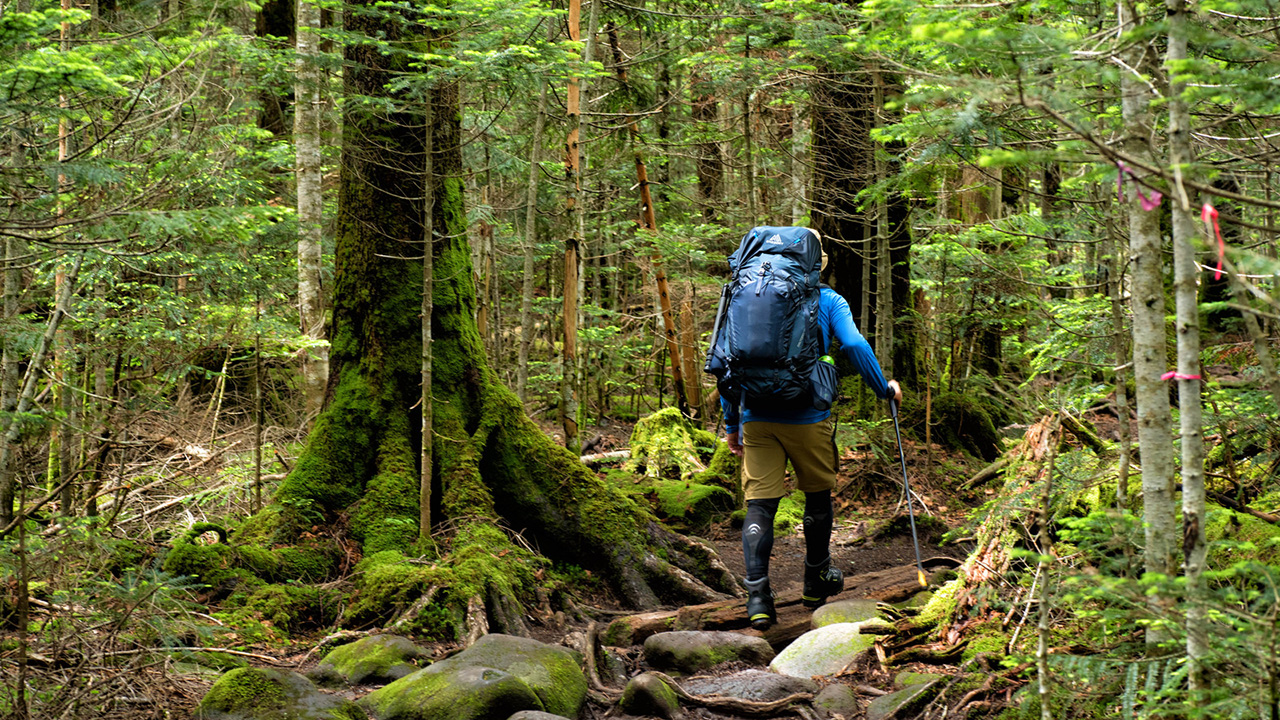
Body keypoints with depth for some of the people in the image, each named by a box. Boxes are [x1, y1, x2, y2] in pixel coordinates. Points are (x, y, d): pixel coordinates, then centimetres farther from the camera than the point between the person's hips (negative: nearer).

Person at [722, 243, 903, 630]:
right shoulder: (828, 301, 4)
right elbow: (855, 346, -9)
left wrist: (731, 424, 15)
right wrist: (884, 388, 6)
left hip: (756, 418, 2)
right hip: (808, 419, -2)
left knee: (759, 505, -1)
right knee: (818, 496, 19)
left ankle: (757, 595, -12)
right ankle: (817, 581, 31)